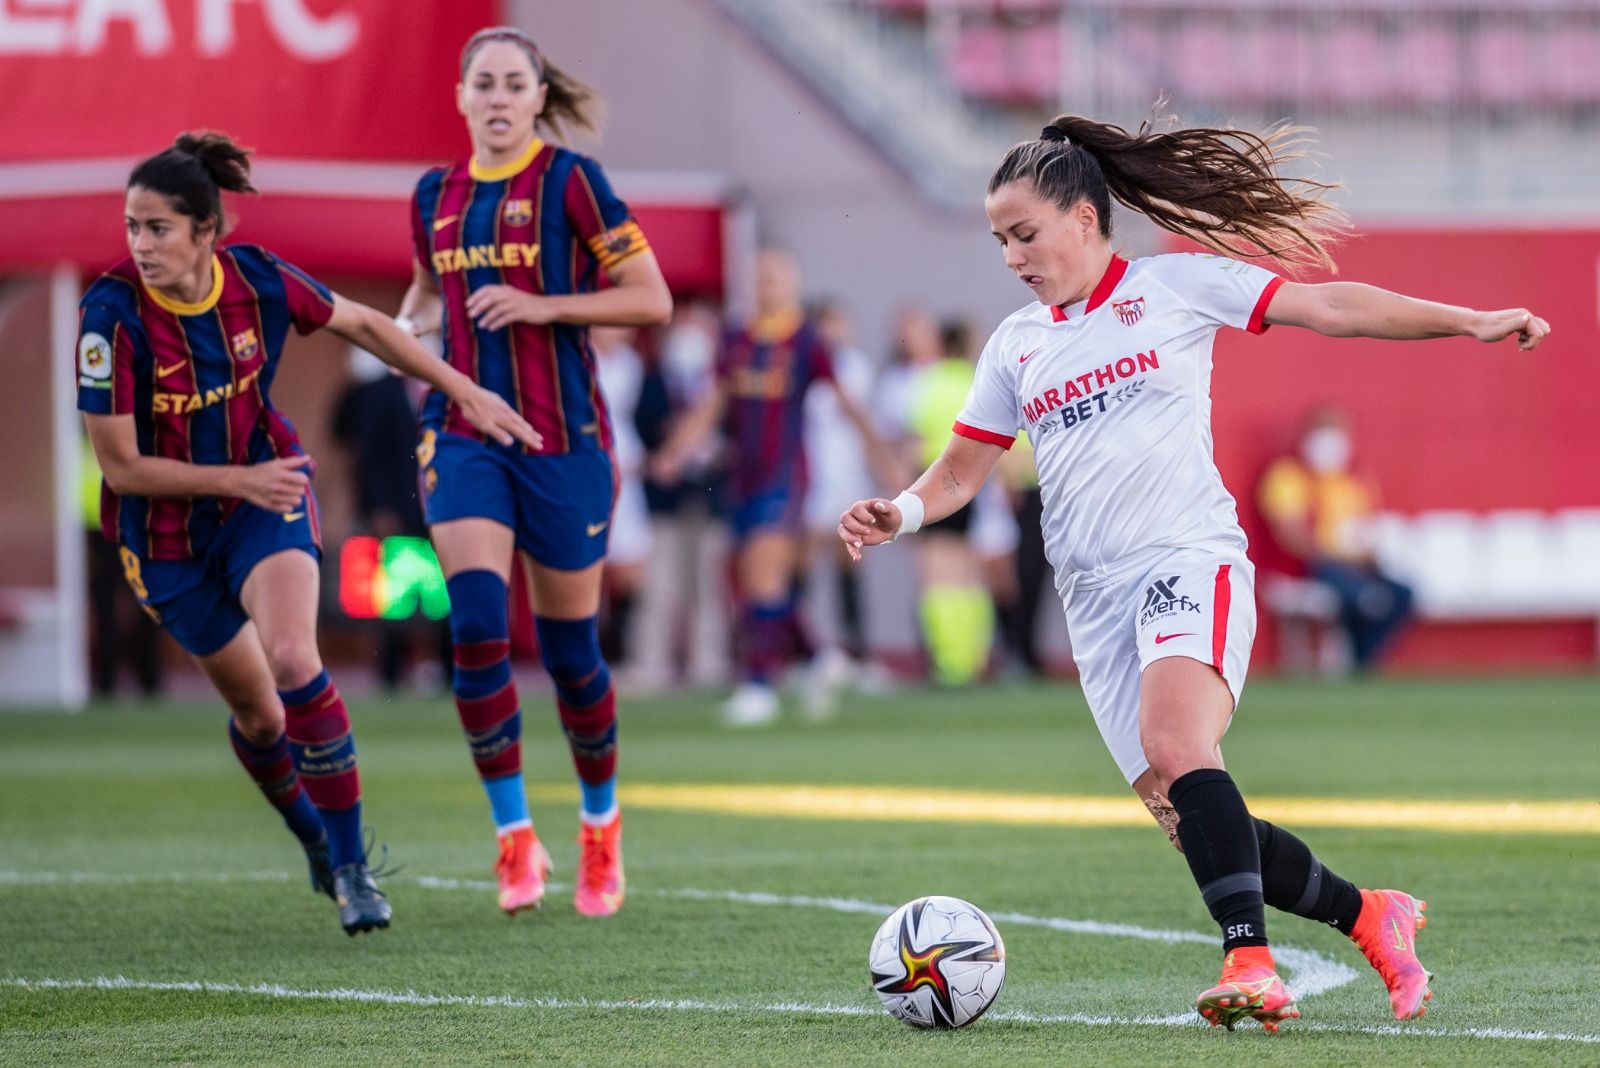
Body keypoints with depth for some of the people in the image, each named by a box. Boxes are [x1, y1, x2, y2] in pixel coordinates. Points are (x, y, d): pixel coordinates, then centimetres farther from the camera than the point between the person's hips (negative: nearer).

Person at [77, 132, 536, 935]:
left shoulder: (258, 281, -17)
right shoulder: (112, 314, -24)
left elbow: (362, 324, 4)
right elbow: (121, 468, -20)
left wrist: (465, 391, 5)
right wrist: (238, 480, -27)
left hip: (265, 491, 0)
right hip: (166, 532, 0)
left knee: (293, 663, -25)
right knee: (258, 714, 9)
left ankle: (350, 866, -11)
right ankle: (312, 839, 41)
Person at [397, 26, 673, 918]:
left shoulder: (571, 182, -6)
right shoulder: (436, 196, 9)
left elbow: (652, 299, -8)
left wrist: (545, 306, -17)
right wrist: (405, 326, 5)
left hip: (563, 437, -3)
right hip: (466, 435, 3)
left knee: (568, 648, 4)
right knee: (477, 626, -15)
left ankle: (602, 827, 27)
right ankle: (515, 837, -7)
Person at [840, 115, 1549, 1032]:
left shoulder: (1175, 286, 4)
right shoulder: (1016, 345, 18)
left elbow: (1329, 306, 3)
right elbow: (961, 472, 20)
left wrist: (1471, 322, -3)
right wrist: (901, 513, -2)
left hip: (1189, 560, -5)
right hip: (1097, 599, 6)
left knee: (1176, 743, -32)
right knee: (1187, 819, -2)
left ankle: (1252, 965, -40)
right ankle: (1372, 918, 17)